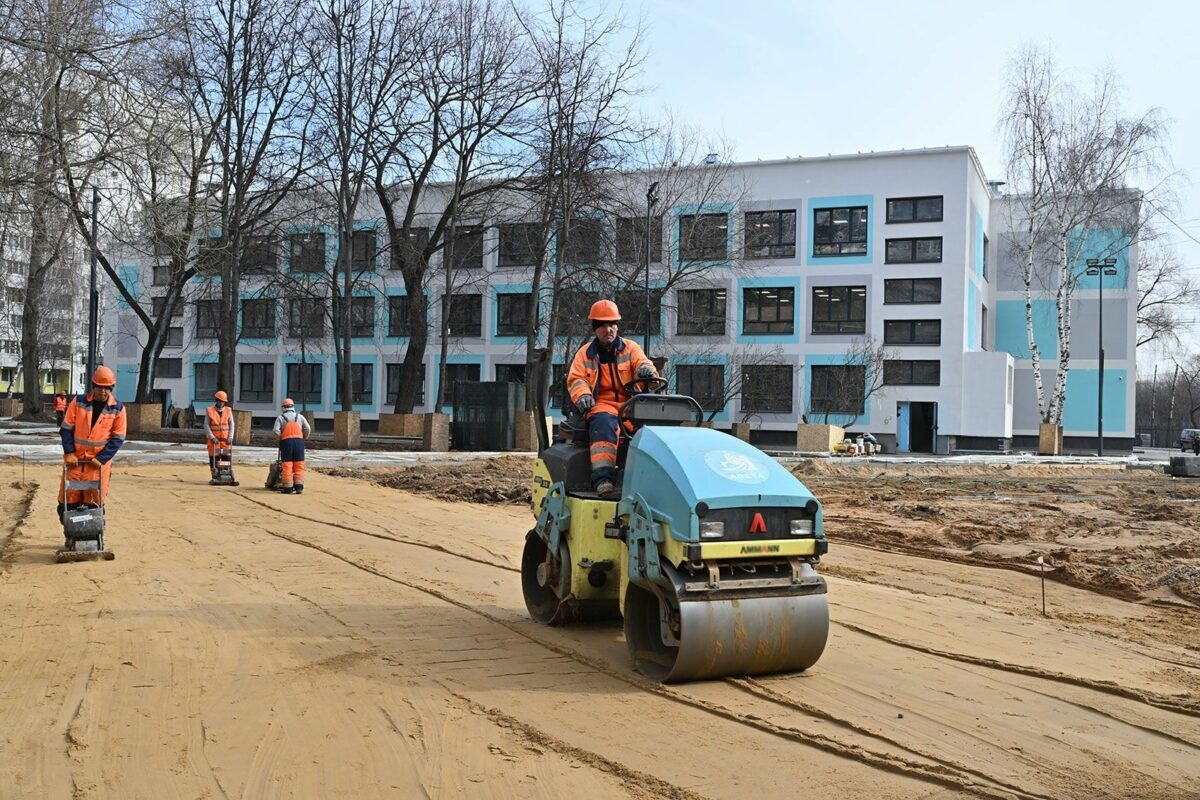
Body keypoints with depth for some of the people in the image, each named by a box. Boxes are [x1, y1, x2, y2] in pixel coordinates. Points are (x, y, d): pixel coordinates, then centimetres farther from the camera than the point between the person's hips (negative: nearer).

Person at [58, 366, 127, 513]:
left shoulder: (118, 409, -3)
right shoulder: (78, 401, -1)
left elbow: (118, 439, -3)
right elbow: (66, 428, 1)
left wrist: (101, 459, -12)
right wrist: (69, 453, -9)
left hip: (99, 462, -1)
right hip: (75, 459, 1)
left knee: (94, 503, -1)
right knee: (68, 501, 4)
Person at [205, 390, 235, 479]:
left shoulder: (228, 411, 5)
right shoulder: (209, 411, 0)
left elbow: (231, 424, 6)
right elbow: (206, 425, -2)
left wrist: (230, 437, -4)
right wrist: (212, 437, -12)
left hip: (225, 439, 2)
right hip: (214, 439, -2)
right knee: (214, 457, -1)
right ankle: (214, 476, 3)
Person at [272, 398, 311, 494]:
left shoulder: (280, 417, 5)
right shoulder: (300, 416, 12)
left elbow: (276, 431, -8)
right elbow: (308, 429, 4)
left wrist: (280, 438, 8)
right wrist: (304, 438, 19)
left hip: (286, 441, -2)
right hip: (299, 441, 2)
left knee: (287, 465, 1)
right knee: (299, 465, 4)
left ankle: (288, 487, 0)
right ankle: (299, 485, -1)